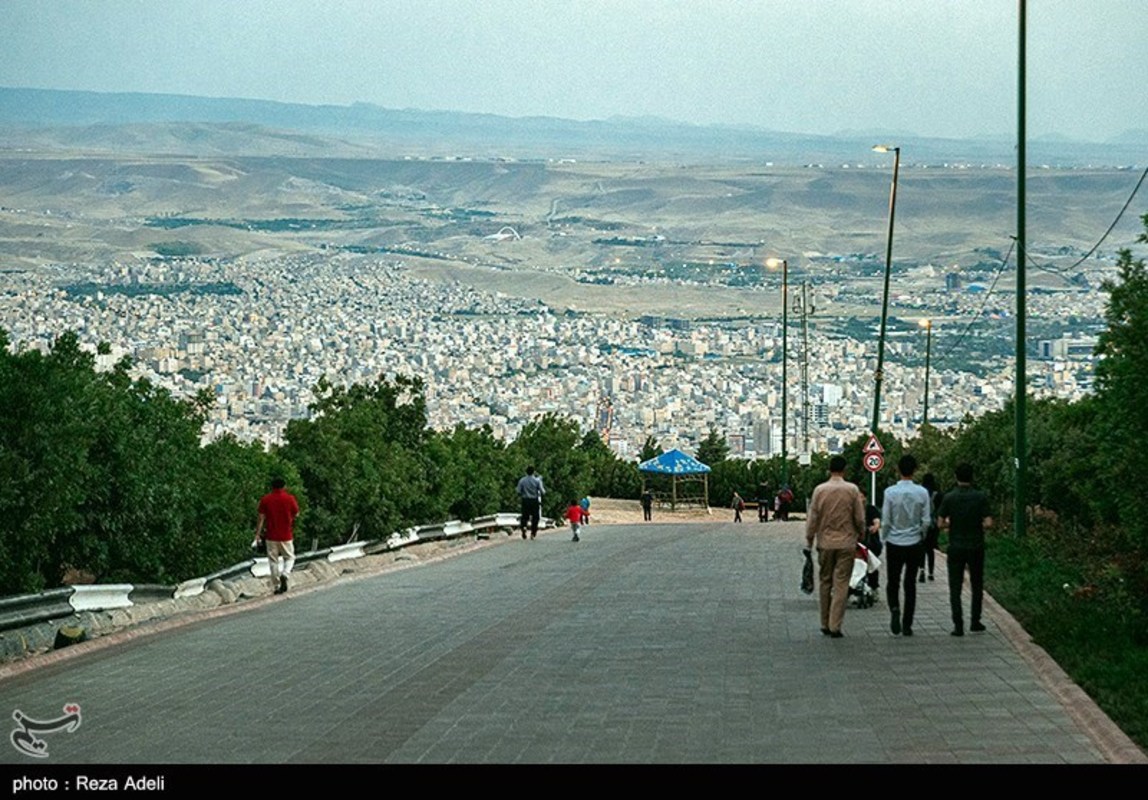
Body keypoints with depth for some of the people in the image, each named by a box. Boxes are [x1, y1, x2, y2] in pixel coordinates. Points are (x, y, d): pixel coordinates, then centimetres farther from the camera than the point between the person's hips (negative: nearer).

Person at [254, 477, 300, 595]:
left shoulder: (265, 500, -2)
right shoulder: (290, 498, -6)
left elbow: (261, 518, -3)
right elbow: (296, 514, 6)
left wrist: (257, 534, 0)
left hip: (271, 536, 1)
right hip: (286, 535, -1)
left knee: (273, 561, 8)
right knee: (289, 557, 14)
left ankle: (276, 586, 8)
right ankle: (284, 574, -14)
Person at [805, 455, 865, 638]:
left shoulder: (820, 490, -3)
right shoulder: (852, 490, -6)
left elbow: (812, 518, -1)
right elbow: (860, 518, -2)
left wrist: (809, 540, 9)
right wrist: (861, 534, 16)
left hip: (825, 543, 2)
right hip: (846, 543, -1)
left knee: (825, 582, 13)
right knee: (841, 585, 0)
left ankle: (826, 624, 16)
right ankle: (835, 626, -6)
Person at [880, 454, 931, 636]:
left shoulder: (891, 492, -11)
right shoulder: (922, 493, -6)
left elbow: (886, 521, -8)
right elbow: (926, 520, -2)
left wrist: (884, 540, 7)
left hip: (894, 544, -1)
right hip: (915, 544, 1)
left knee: (892, 582, 11)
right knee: (910, 583, 9)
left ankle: (894, 609, -17)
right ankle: (907, 625, 9)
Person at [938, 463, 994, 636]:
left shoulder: (949, 498, -7)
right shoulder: (981, 497, -8)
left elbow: (941, 523, -5)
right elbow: (988, 523, -12)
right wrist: (979, 526, 8)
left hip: (956, 548, 0)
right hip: (976, 547, 0)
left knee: (955, 588, 3)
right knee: (977, 586, 16)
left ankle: (958, 625, -4)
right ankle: (975, 622, 19)